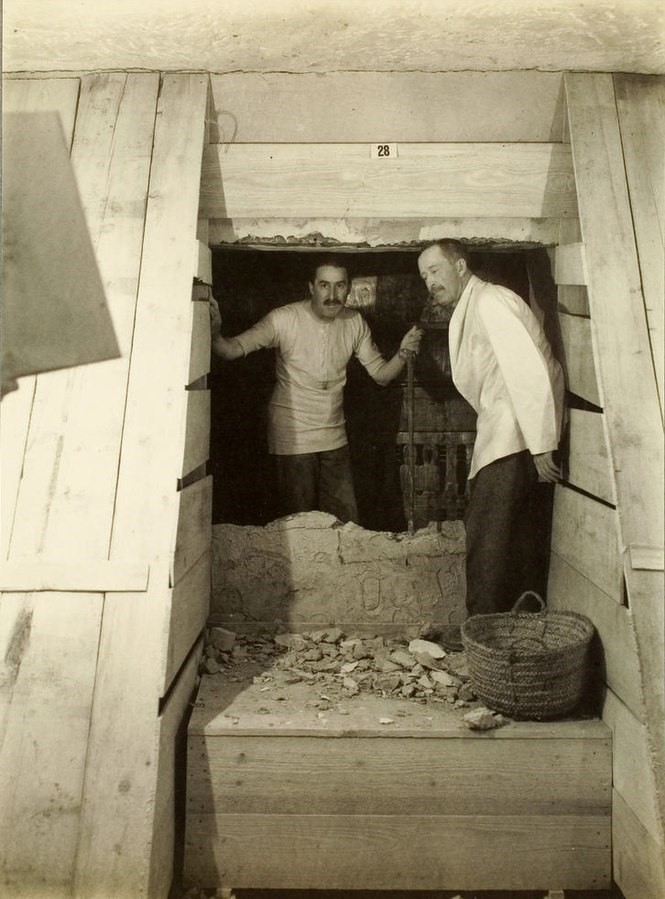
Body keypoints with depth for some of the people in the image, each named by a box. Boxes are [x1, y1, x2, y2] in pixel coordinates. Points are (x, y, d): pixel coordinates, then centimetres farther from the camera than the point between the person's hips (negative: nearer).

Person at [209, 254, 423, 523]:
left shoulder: (355, 323, 0)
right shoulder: (285, 319, -14)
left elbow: (381, 374, 4)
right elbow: (233, 349, -19)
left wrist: (403, 353, -15)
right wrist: (215, 334, -40)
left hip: (334, 438, 4)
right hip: (292, 438, -4)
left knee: (347, 523, 12)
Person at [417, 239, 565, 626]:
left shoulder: (489, 301, -11)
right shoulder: (469, 309, 19)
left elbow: (529, 370, -20)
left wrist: (541, 446, -21)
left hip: (515, 436, -10)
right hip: (505, 436, 10)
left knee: (486, 535, -6)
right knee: (519, 534, 14)